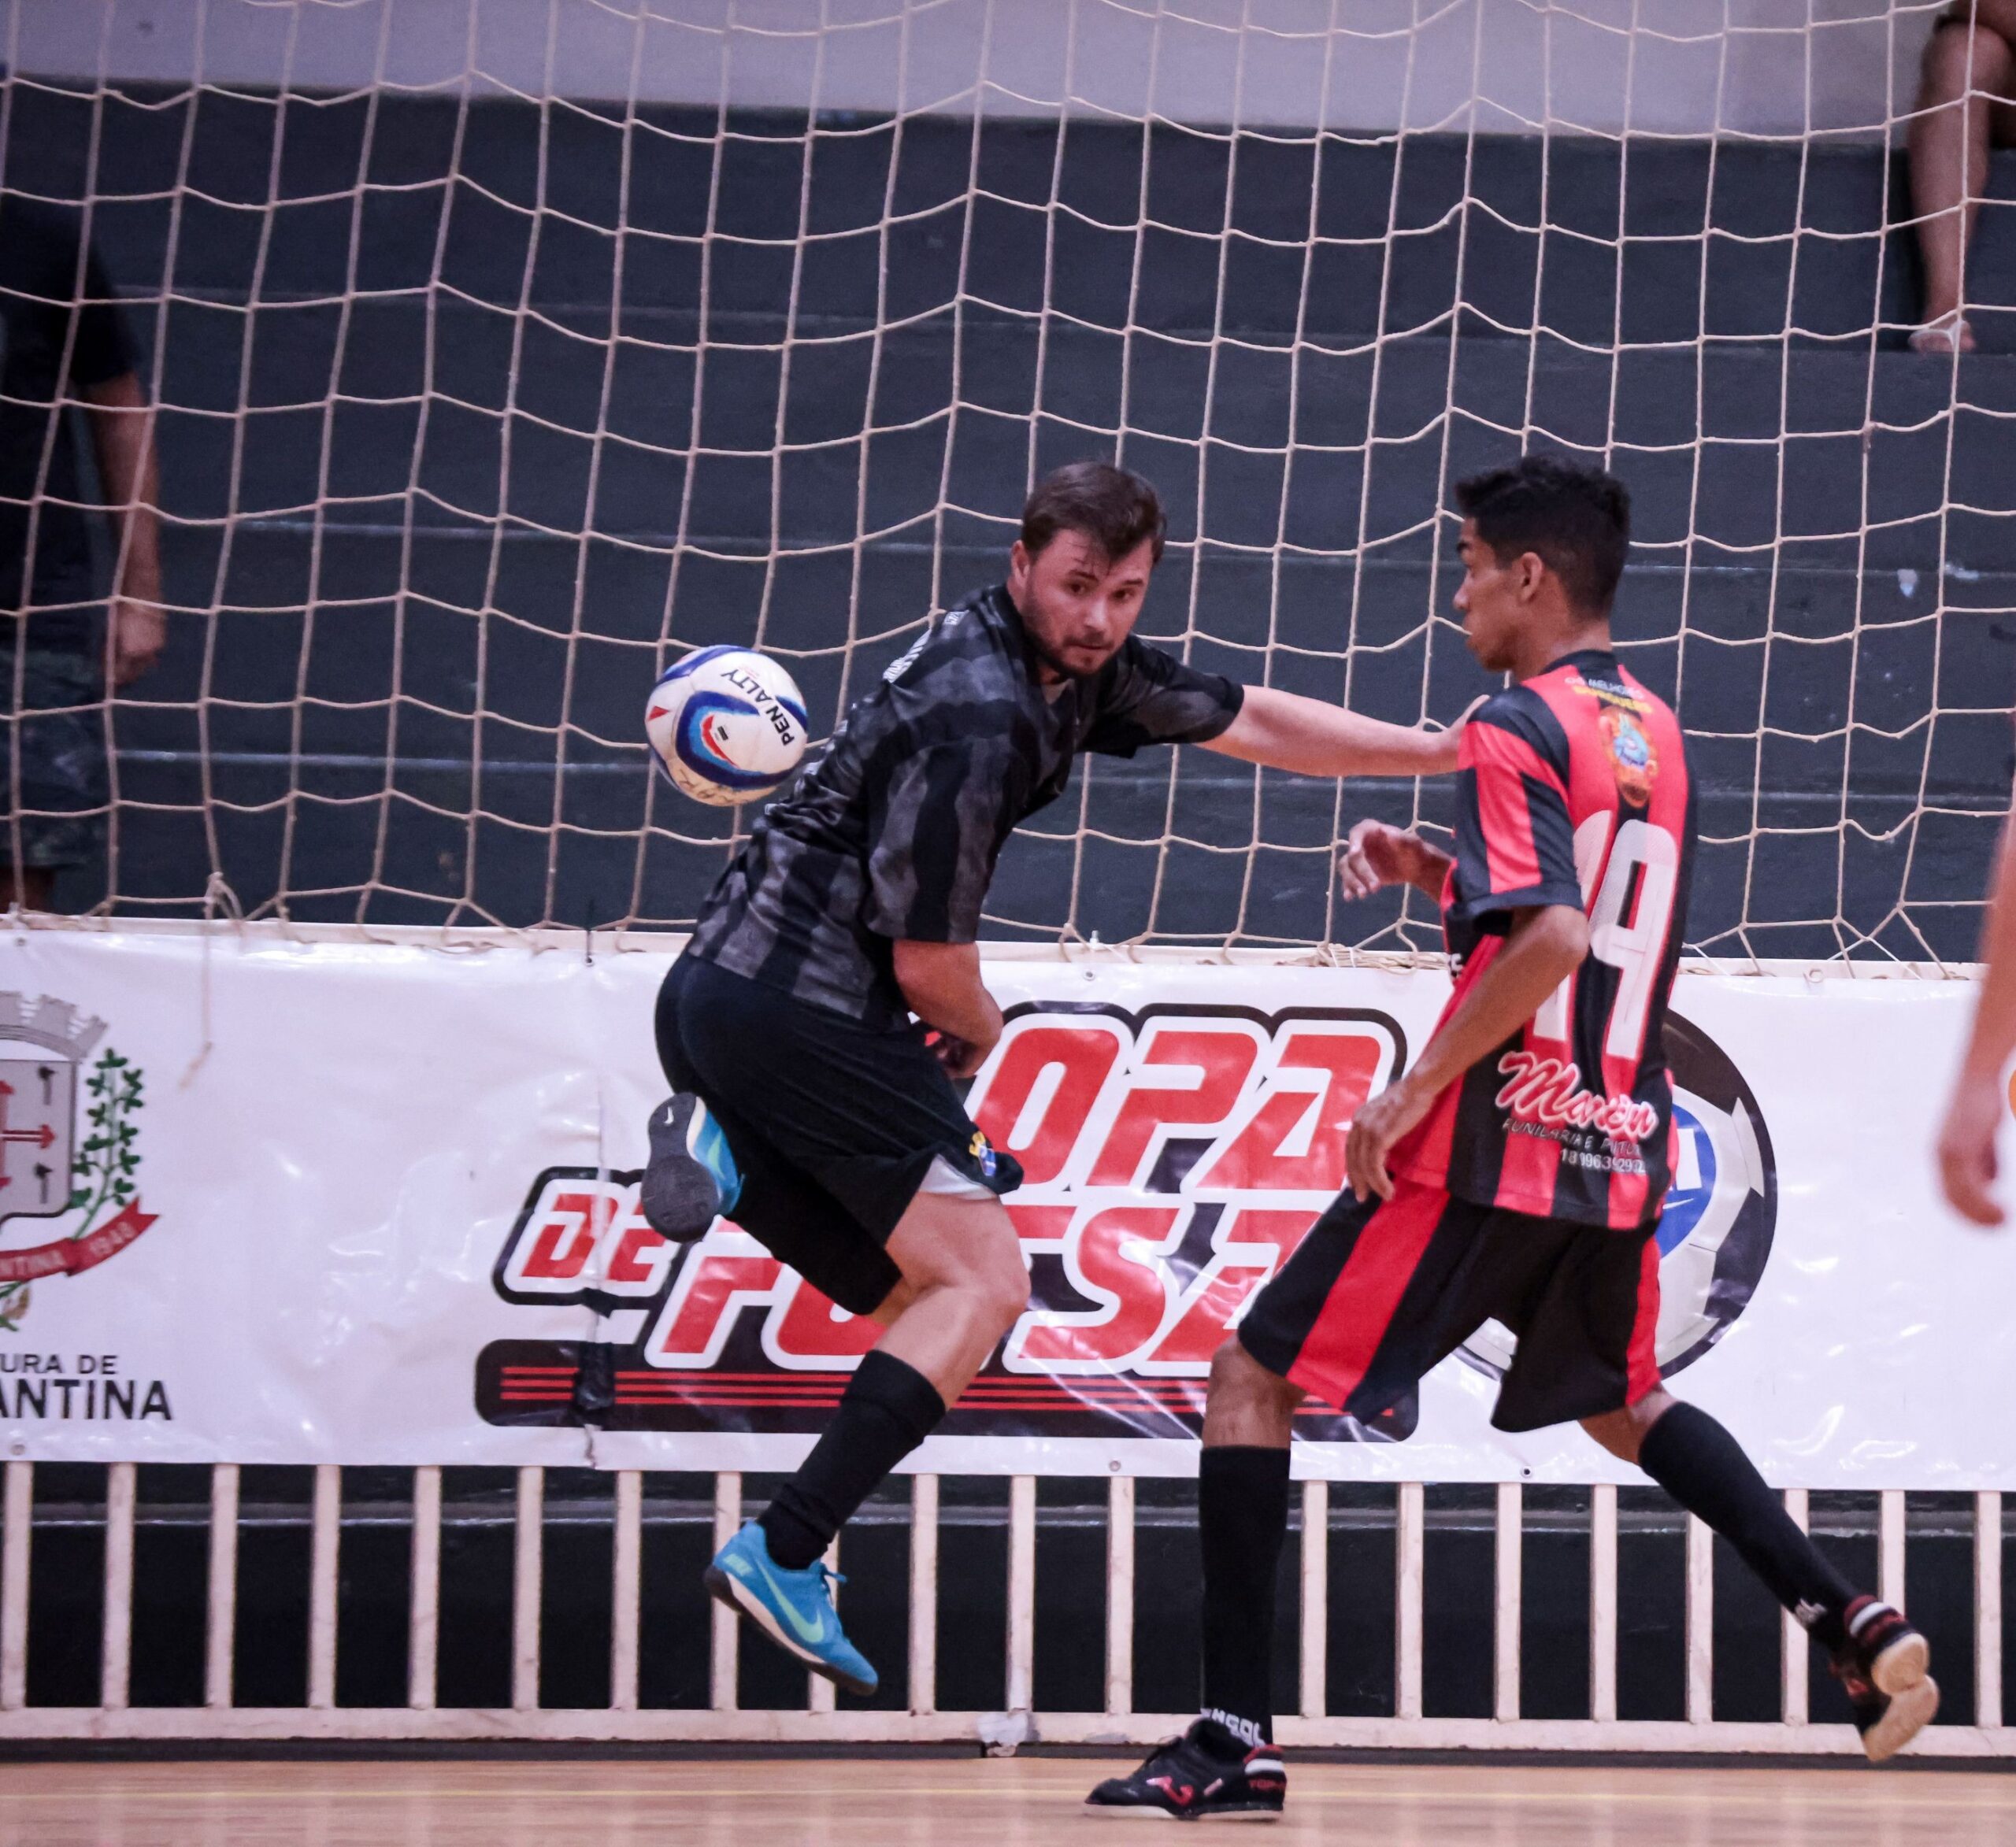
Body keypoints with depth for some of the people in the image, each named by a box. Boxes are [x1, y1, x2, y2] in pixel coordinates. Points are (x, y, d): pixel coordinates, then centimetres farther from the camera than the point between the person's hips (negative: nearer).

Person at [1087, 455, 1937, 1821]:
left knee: (1253, 1382, 0)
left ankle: (1238, 1737, -7)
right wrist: (1442, 876, 14)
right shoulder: (1655, 735, 13)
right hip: (1621, 1148, 8)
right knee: (1623, 1406, 30)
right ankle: (1857, 1627, 16)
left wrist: (1416, 1089, -17)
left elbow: (1552, 943, -25)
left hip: (1494, 1147, -8)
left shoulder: (1517, 731, -12)